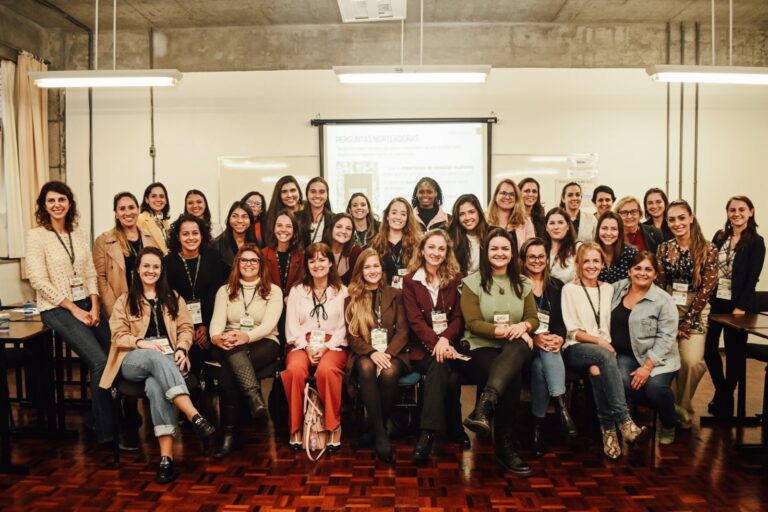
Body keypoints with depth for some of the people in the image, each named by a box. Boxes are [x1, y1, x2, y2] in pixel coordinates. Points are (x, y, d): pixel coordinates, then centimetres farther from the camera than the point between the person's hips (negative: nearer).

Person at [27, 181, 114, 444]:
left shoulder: (80, 235, 11)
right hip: (57, 309, -5)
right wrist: (75, 310, -13)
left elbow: (91, 274, 9)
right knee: (99, 362, -20)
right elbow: (39, 281, -11)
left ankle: (99, 417, 14)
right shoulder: (36, 235, -4)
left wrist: (95, 307, -6)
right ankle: (106, 432, -5)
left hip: (87, 304, 5)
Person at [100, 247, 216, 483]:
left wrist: (181, 349, -7)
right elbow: (119, 335, 8)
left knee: (155, 385, -37)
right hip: (135, 360, -1)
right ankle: (195, 416, -53)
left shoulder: (173, 298, 24)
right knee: (157, 358, -40)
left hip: (168, 358, 1)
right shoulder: (125, 301, 20)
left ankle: (167, 455, -43)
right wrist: (141, 342, -12)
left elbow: (186, 328, 14)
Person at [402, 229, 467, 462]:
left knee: (441, 366, -33)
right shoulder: (410, 280, 7)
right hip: (423, 347, -1)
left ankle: (428, 433, -27)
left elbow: (459, 317, 3)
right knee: (447, 373, -32)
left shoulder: (456, 279, 11)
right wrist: (435, 343, -20)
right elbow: (415, 319, -3)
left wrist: (445, 339, -17)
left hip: (449, 343, 1)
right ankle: (454, 430, -23)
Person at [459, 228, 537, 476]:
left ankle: (484, 406, -51)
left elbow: (534, 318, 11)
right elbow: (473, 323, -5)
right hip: (481, 348, -3)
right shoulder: (473, 282, 5)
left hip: (513, 349, 3)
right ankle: (504, 446, -26)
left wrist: (523, 326, -14)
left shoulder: (522, 284, 18)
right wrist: (502, 330, -20)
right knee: (512, 379, -34)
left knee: (519, 345, -37)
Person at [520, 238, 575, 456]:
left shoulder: (557, 286, 17)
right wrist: (535, 338, -19)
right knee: (541, 363, -35)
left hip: (552, 342, 2)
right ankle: (561, 407, -33)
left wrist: (560, 338, -13)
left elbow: (562, 319, 9)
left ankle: (538, 424, -34)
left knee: (542, 365, -33)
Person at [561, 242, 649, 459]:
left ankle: (608, 431, -30)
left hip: (601, 350, 3)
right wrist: (598, 341, -17)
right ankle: (625, 422, -38)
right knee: (605, 356, -35)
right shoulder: (570, 289, 4)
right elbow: (572, 331, -3)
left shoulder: (608, 289, 17)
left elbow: (608, 328, 12)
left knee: (598, 369, -34)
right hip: (575, 350, -2)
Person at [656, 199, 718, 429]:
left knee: (692, 362, -18)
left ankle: (682, 409, 6)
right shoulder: (663, 248, 4)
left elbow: (707, 288, -6)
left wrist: (686, 323, -9)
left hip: (695, 311, -2)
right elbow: (659, 286, 2)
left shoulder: (708, 249, -3)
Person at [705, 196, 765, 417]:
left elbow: (752, 278, -10)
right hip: (716, 301, 4)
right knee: (709, 348, 6)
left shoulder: (755, 242, -5)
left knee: (734, 351, 6)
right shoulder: (720, 236, 8)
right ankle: (721, 391, 27)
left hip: (738, 304, -4)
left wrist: (741, 307, -15)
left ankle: (726, 398, 21)